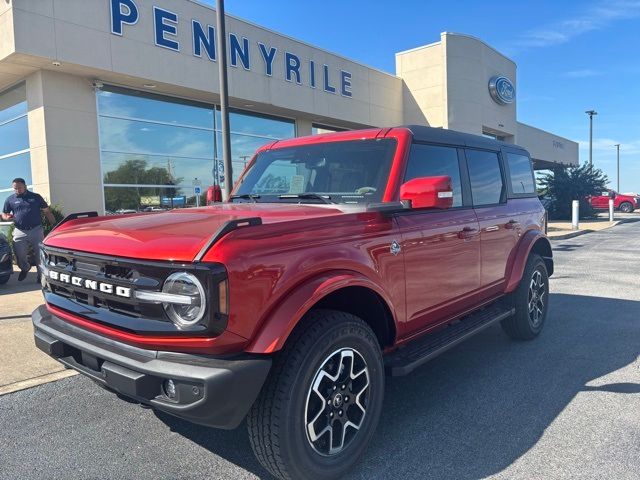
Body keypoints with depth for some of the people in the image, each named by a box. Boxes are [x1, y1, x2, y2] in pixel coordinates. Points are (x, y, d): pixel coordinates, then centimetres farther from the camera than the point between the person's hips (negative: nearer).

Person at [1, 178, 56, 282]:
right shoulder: (10, 200, 9)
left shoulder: (36, 197, 6)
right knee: (20, 256, 5)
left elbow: (47, 212, 7)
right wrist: (7, 217, -9)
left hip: (36, 230, -1)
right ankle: (25, 268, 37)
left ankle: (41, 276, 14)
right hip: (20, 232, 1)